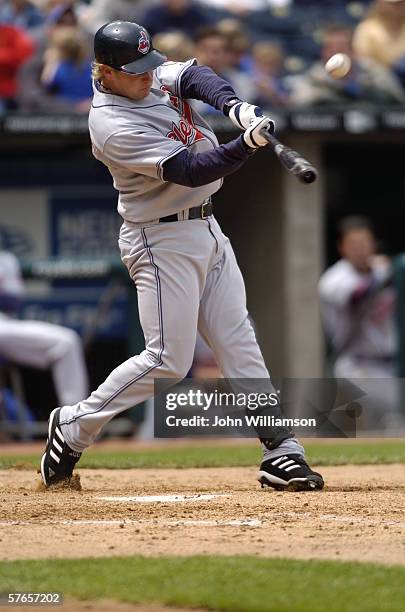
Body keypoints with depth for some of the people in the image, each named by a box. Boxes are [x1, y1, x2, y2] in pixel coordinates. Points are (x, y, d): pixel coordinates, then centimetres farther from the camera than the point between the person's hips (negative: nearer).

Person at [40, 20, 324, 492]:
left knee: (239, 343, 5)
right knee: (168, 360, -8)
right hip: (162, 240, -8)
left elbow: (194, 77, -12)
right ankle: (73, 427, 7)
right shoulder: (112, 126, -23)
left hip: (206, 231, 9)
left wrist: (235, 107, -31)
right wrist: (248, 144, -38)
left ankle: (281, 453, 5)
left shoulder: (153, 77, 2)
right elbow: (190, 170, -27)